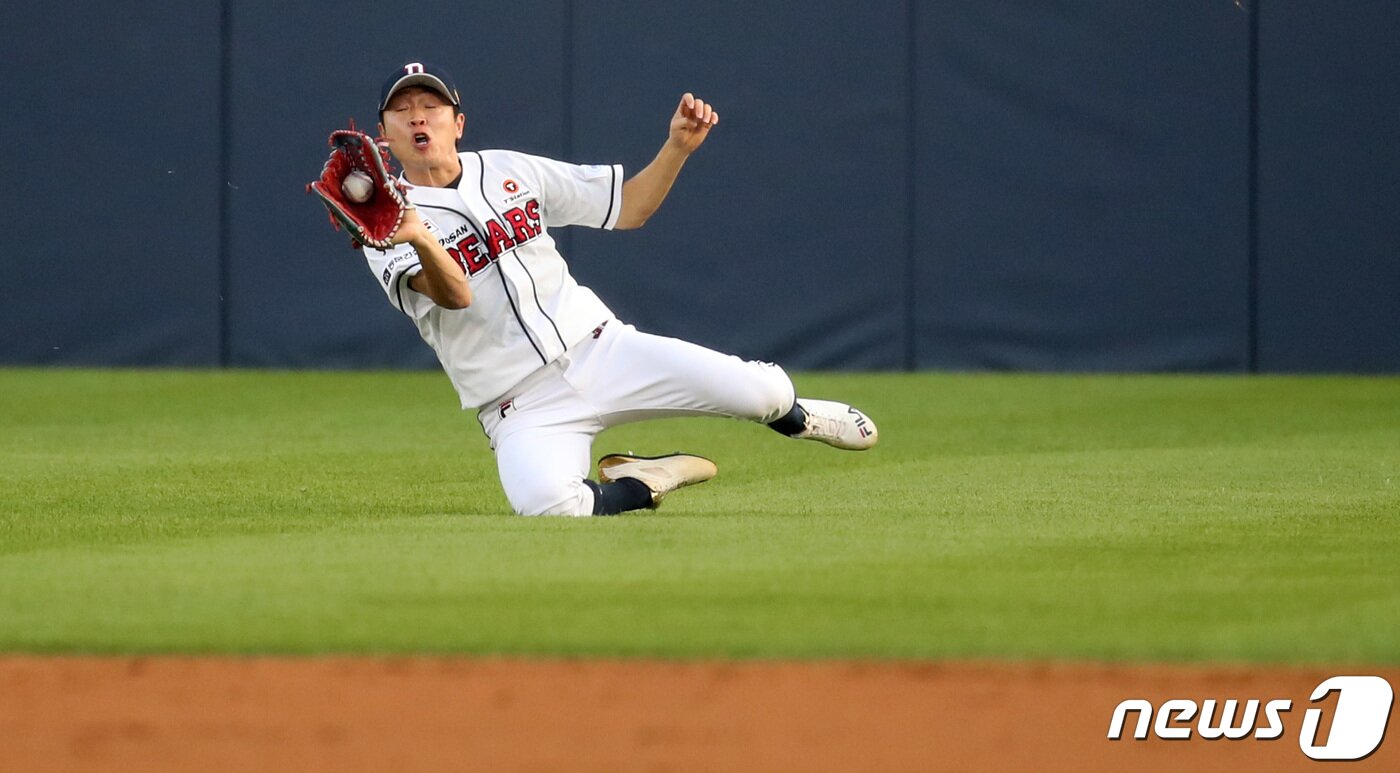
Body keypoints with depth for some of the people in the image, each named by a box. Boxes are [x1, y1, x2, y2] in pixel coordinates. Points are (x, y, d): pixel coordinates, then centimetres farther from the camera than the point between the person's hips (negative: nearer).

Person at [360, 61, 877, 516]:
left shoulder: (509, 171, 10)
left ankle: (791, 416, 24)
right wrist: (418, 237, -44)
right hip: (522, 405, -3)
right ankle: (640, 485, -2)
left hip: (599, 349, 3)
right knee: (547, 504, -36)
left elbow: (629, 209, 16)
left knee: (758, 390, -15)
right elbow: (455, 295, -23)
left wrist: (678, 147, 0)